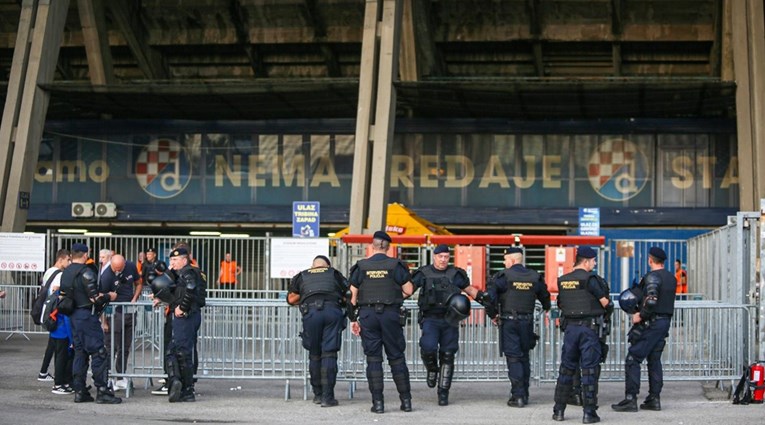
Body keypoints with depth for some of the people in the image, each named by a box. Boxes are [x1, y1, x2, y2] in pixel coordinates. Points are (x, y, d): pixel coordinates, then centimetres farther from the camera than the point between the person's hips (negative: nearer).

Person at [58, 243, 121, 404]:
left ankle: (79, 391, 12)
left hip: (73, 316, 9)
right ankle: (103, 392, -8)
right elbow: (95, 298, -19)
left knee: (80, 352, 13)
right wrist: (108, 297, 0)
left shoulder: (66, 273, 11)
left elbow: (64, 295, 16)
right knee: (99, 353, -6)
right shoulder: (86, 272, -14)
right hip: (87, 315, -8)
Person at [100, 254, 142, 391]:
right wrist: (104, 322, -17)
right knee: (111, 347, -8)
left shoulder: (131, 267, -1)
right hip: (115, 314, -6)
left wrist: (134, 299, -2)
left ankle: (120, 378, 18)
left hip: (129, 312, 6)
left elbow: (138, 284, 15)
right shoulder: (106, 276, -18)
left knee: (125, 348, 10)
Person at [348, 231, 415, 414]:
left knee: (373, 359, 3)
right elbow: (409, 290, -1)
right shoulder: (396, 266, 0)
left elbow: (353, 295, 2)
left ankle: (377, 402, 0)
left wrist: (353, 319, 8)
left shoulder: (361, 267, 3)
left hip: (367, 314, 0)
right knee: (396, 357, 6)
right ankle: (406, 400, 9)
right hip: (391, 314, 0)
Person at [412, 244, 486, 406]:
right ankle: (432, 370, 12)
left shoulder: (455, 274, 7)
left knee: (447, 355, 1)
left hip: (449, 320, 1)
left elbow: (470, 290, 16)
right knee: (428, 348, -23)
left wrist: (483, 297, 2)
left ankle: (443, 393, 10)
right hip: (430, 318, -1)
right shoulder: (424, 274, 4)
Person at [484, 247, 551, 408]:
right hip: (527, 322, 4)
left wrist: (492, 314, -4)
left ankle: (518, 396, -7)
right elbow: (545, 296, 20)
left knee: (513, 358, -3)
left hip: (509, 322, -4)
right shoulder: (535, 277, 7)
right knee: (524, 357, 15)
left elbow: (489, 296, -18)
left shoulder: (503, 276, -8)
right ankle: (524, 394, 17)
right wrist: (546, 309, 41)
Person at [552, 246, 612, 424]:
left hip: (569, 327, 5)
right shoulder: (589, 279, -10)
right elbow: (606, 303, -6)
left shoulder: (562, 281, 8)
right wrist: (609, 307, 15)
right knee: (589, 369, -1)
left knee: (566, 369, 12)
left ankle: (559, 410, 13)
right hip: (588, 327, -5)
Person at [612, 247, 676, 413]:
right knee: (654, 360, 14)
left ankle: (630, 399, -9)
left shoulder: (652, 276, -14)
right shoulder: (671, 278, 13)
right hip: (665, 321, 9)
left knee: (633, 359, -5)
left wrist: (640, 316, -14)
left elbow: (651, 301, -26)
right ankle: (654, 398, 13)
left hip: (650, 323, -9)